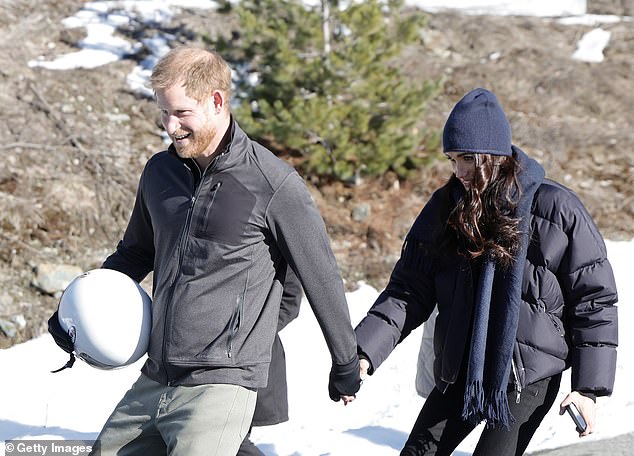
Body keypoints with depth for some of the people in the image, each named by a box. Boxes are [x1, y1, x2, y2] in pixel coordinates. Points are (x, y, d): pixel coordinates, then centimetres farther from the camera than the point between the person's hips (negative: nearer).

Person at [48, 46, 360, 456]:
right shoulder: (159, 172, 9)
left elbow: (322, 279, -3)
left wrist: (346, 367, 5)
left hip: (223, 385, -7)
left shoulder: (274, 185, -10)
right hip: (153, 381, 7)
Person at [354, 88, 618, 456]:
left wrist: (589, 387, -9)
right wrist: (363, 352, -14)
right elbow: (409, 290, 1)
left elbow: (594, 300, -6)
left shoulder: (555, 208, -11)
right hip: (459, 372, 5)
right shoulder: (445, 207, 1)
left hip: (528, 375, -5)